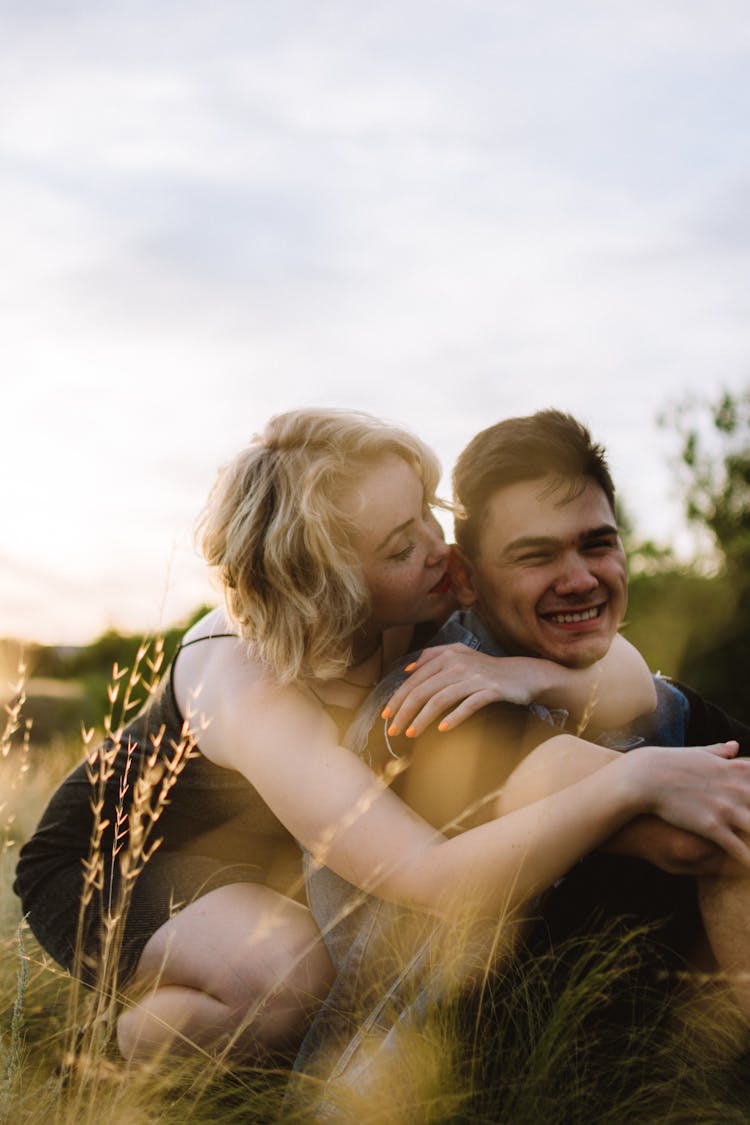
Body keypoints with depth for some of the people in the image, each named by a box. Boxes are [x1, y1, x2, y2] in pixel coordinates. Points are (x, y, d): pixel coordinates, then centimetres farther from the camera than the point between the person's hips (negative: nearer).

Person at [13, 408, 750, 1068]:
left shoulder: (413, 615, -20)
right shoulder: (252, 689, -39)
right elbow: (438, 880, -48)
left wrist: (525, 674, -39)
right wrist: (633, 780, -56)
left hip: (239, 863, 7)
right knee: (297, 972, -34)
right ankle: (149, 1029, -2)